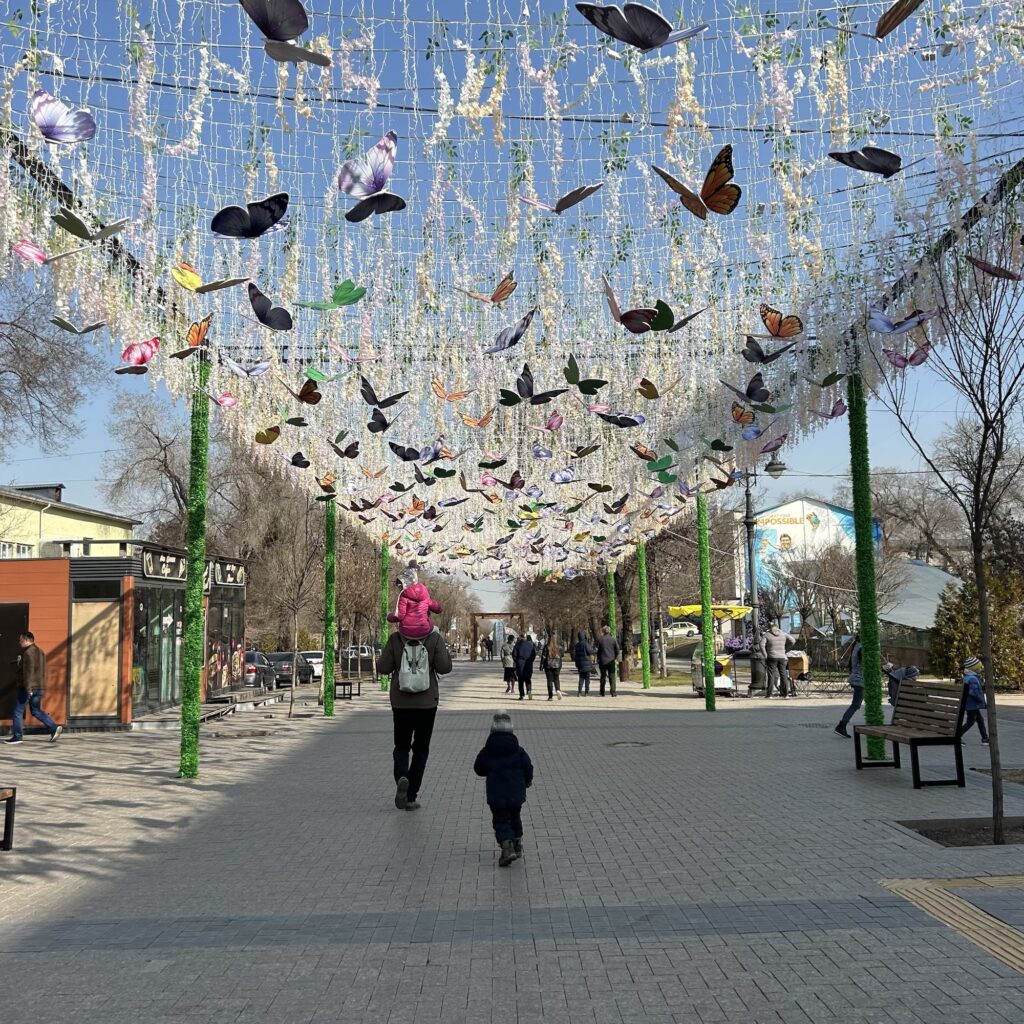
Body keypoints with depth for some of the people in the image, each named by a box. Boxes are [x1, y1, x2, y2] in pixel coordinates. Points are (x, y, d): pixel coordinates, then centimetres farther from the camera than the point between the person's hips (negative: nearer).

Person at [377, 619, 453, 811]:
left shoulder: (395, 639, -8)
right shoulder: (434, 638, -10)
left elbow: (383, 668, -5)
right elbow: (444, 667, -12)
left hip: (401, 703, 1)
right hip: (427, 703, 0)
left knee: (401, 746, 16)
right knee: (421, 749, 12)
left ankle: (401, 777, -14)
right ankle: (411, 797, 8)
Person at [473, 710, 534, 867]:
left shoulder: (486, 752, -4)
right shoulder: (518, 750, -2)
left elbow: (478, 769, 6)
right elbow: (528, 767, 2)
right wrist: (527, 781, 21)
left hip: (496, 795, -2)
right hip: (516, 794, 2)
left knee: (501, 821, 2)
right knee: (515, 817, 23)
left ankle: (507, 846, -19)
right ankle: (517, 844, 27)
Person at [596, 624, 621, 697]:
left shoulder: (600, 640, -3)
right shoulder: (613, 640, -2)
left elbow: (598, 651, -1)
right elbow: (617, 650, -1)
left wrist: (598, 660, 9)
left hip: (602, 661, 0)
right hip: (611, 661, 0)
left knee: (603, 677, 10)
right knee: (612, 677, 3)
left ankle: (602, 693, 13)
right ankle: (613, 692, -5)